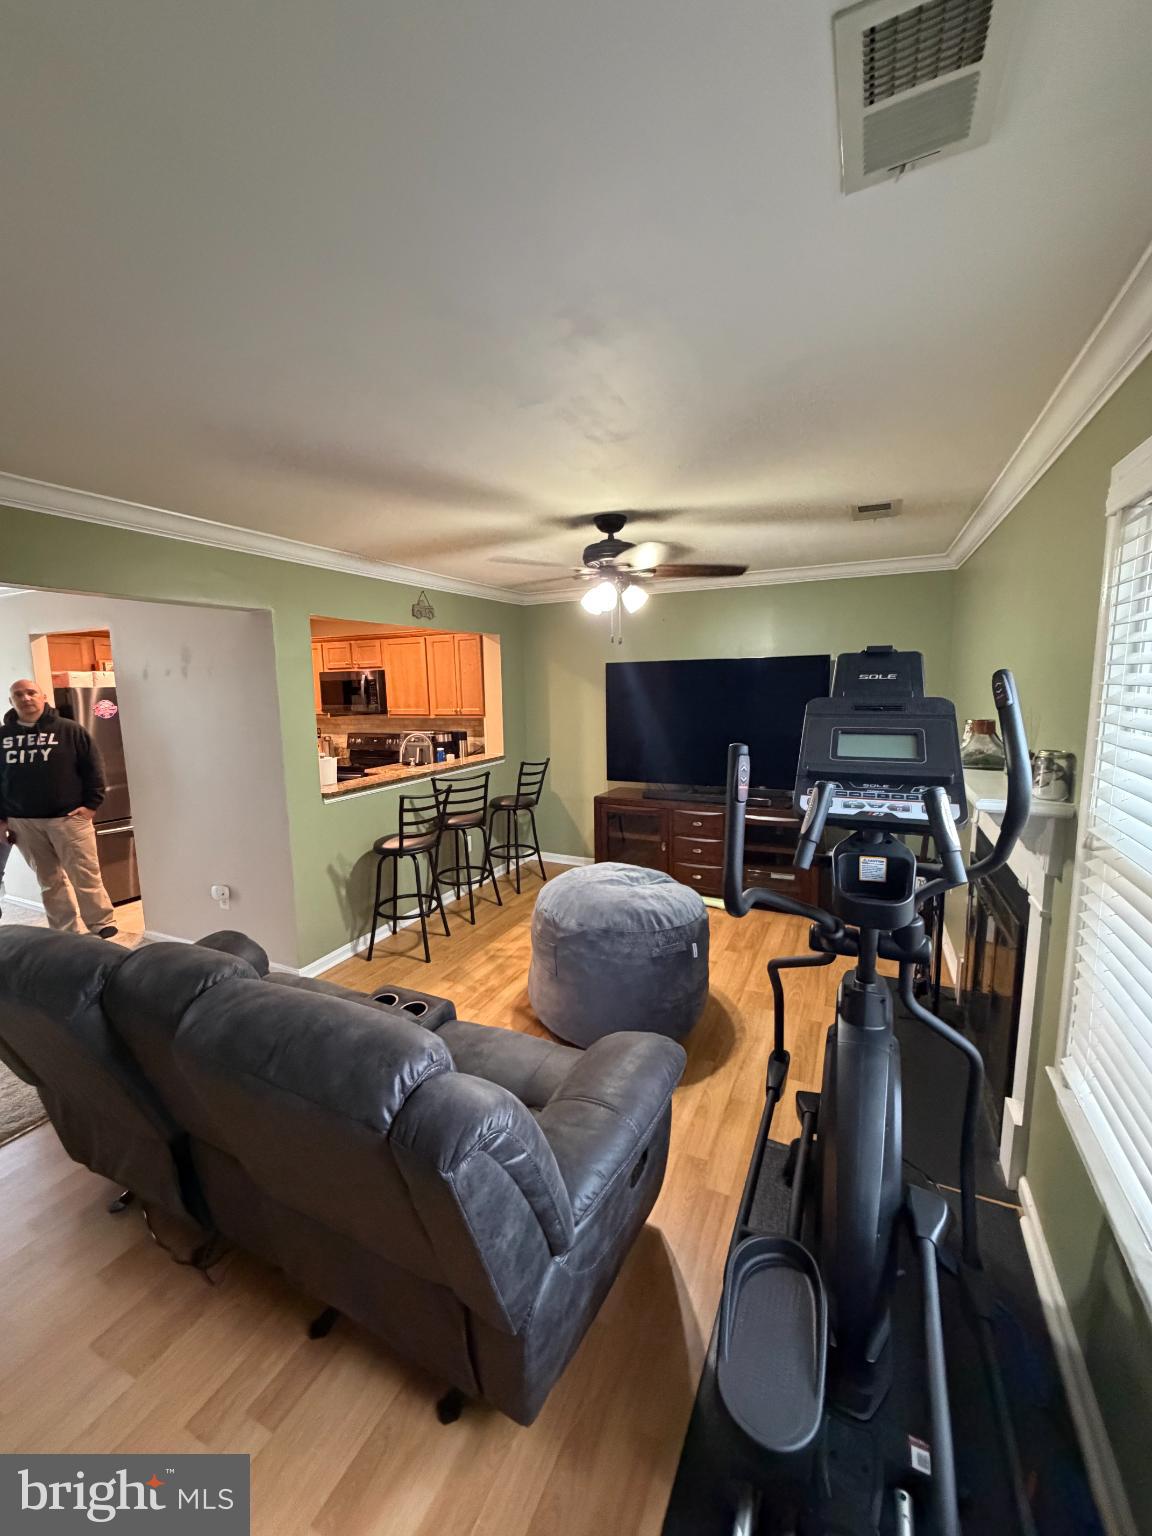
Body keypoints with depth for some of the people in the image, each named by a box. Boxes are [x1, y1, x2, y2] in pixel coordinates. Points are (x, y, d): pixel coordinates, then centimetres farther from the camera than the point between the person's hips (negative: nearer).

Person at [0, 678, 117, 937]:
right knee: (50, 881, 9)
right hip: (22, 822, 3)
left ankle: (104, 926, 8)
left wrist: (91, 804, -7)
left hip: (68, 817, -3)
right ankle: (67, 933, 17)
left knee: (85, 876, -2)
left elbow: (93, 768, -1)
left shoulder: (70, 730, -1)